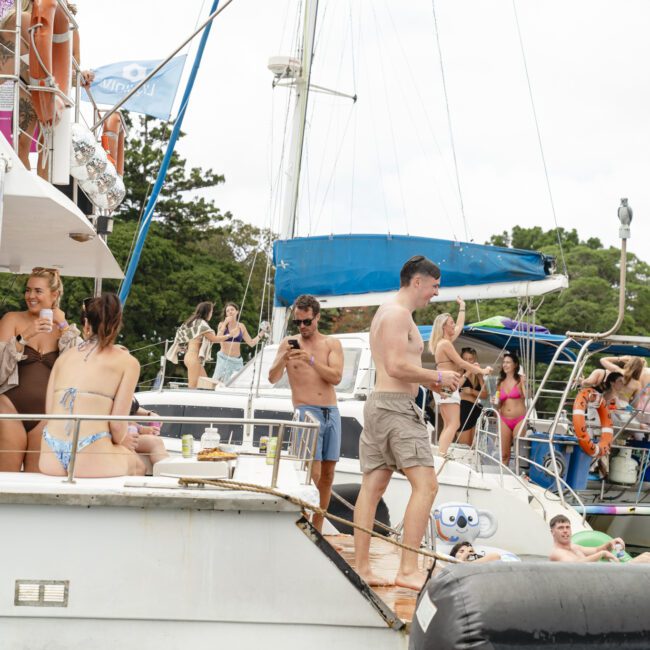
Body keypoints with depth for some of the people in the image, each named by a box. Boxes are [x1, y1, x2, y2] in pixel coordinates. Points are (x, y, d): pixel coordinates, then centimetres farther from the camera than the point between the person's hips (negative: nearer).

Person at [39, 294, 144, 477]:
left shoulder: (64, 356, 17)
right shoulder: (127, 362, 4)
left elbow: (50, 411, 13)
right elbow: (117, 424, -3)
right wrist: (120, 442, 20)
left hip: (50, 458, 5)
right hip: (90, 460, -5)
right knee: (137, 465, 29)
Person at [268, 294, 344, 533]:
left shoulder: (332, 344, 8)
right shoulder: (289, 344, 7)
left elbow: (336, 377, -6)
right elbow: (273, 378, -1)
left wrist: (311, 360, -18)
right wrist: (283, 359, -20)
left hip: (332, 413, 3)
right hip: (306, 412, -3)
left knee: (327, 474, 5)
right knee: (312, 473, -16)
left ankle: (317, 530, 13)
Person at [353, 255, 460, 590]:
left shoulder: (386, 312, 23)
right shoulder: (399, 313, -10)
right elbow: (396, 366, -20)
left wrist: (426, 380, 18)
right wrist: (437, 377, -10)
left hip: (378, 403, 11)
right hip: (396, 406, -11)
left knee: (372, 487, 8)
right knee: (426, 485, -13)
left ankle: (361, 566, 10)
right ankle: (408, 569, -17)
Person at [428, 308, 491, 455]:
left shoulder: (445, 342, 17)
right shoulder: (445, 343, -12)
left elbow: (460, 326, 31)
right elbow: (461, 363, -13)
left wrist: (462, 307, 35)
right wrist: (481, 370, -7)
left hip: (444, 387, 11)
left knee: (448, 425, 7)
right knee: (454, 424, -18)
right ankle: (440, 457, -31)